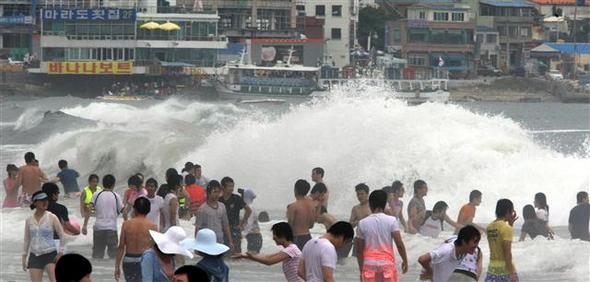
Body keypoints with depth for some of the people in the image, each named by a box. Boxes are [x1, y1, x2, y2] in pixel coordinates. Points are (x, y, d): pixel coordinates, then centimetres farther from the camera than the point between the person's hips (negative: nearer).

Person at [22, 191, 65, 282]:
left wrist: (61, 252, -5)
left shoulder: (52, 218, -4)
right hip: (35, 256, 3)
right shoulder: (29, 220, 4)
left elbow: (62, 236, 1)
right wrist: (24, 257, 14)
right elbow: (26, 240, 14)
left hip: (50, 254, -3)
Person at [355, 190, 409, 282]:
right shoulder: (391, 221, -6)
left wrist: (361, 268, 13)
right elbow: (399, 244, -9)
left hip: (369, 264, 1)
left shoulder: (362, 223, -1)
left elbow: (359, 249, 3)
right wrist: (405, 260, 4)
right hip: (387, 262, -1)